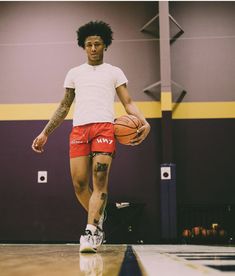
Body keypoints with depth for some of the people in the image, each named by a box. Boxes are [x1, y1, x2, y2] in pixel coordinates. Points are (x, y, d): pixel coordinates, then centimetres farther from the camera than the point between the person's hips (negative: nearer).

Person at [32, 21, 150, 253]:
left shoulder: (114, 72, 16)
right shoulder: (74, 73, 22)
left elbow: (128, 103, 8)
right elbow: (64, 107, 24)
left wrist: (143, 122, -11)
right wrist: (45, 133, 19)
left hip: (105, 127, -2)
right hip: (79, 129, 3)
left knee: (100, 180, -16)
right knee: (79, 183, -6)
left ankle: (90, 232, -18)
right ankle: (98, 218, 18)